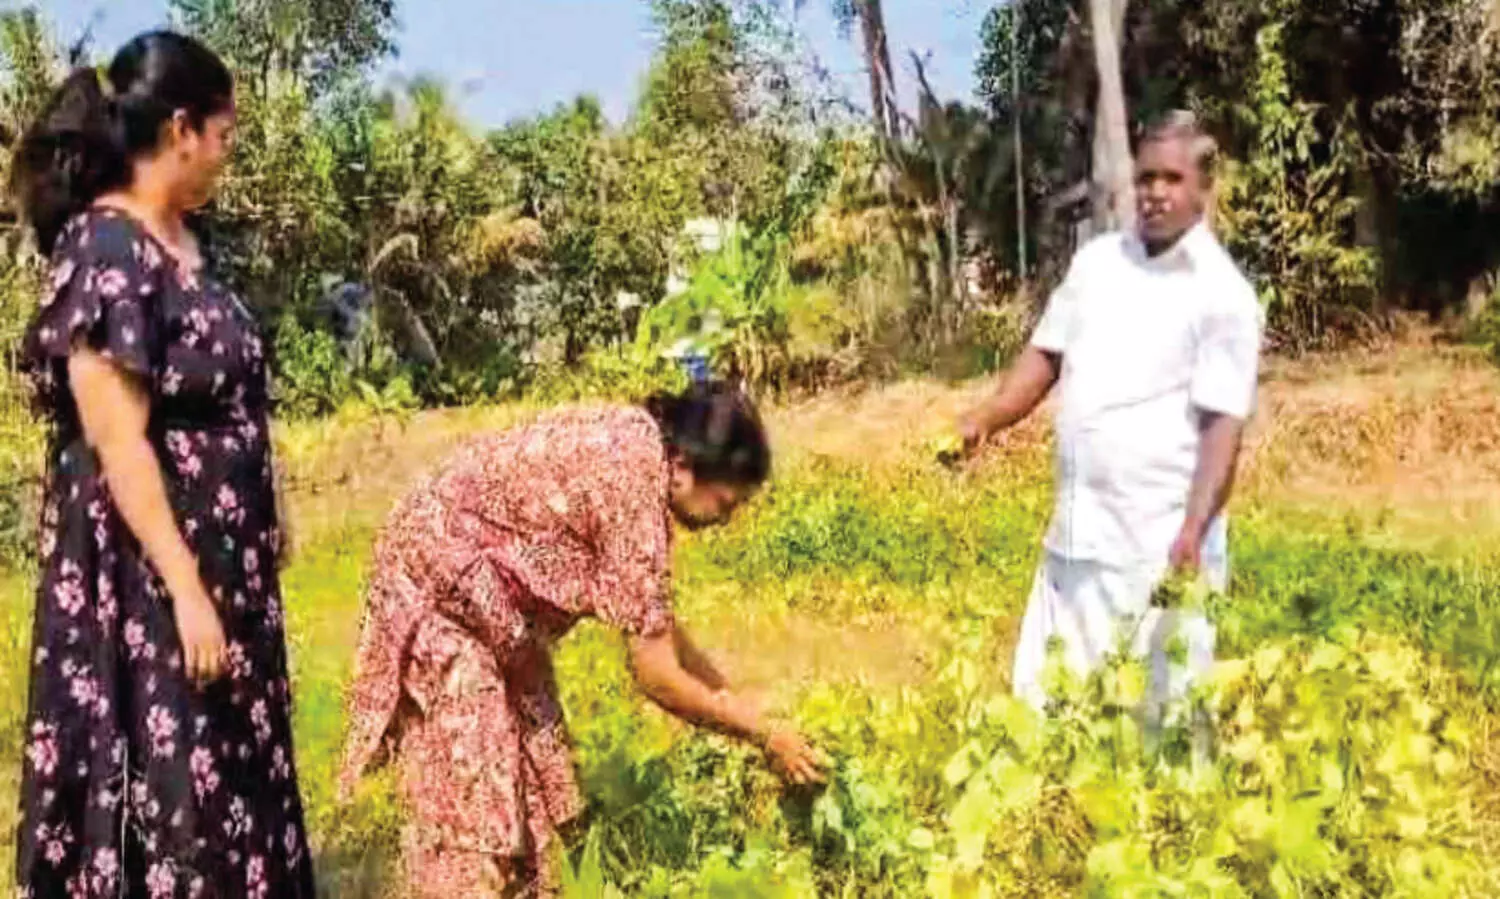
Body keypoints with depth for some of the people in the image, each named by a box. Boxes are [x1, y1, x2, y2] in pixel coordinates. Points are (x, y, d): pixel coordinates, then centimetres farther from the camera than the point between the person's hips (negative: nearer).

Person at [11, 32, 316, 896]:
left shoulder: (179, 244, 8)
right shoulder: (105, 252, -18)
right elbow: (117, 443, -22)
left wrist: (247, 542, 19)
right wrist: (187, 592, -22)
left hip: (216, 563, 9)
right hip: (146, 580, -9)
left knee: (225, 785, 16)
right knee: (168, 796, 1)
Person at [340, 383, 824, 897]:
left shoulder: (638, 447, -4)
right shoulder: (632, 488, -30)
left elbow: (654, 620, 8)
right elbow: (657, 677, -25)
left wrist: (730, 697, 6)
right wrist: (766, 735, -15)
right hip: (437, 585, -10)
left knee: (526, 770, 13)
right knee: (467, 787, -6)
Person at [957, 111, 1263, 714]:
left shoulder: (1222, 293, -7)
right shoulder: (1095, 262, 10)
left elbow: (1224, 425, -13)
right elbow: (1048, 354, 16)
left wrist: (1194, 534, -23)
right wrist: (987, 418, -2)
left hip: (1157, 542, -6)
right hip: (1075, 532, 6)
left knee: (1160, 709, 1)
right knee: (1043, 697, 13)